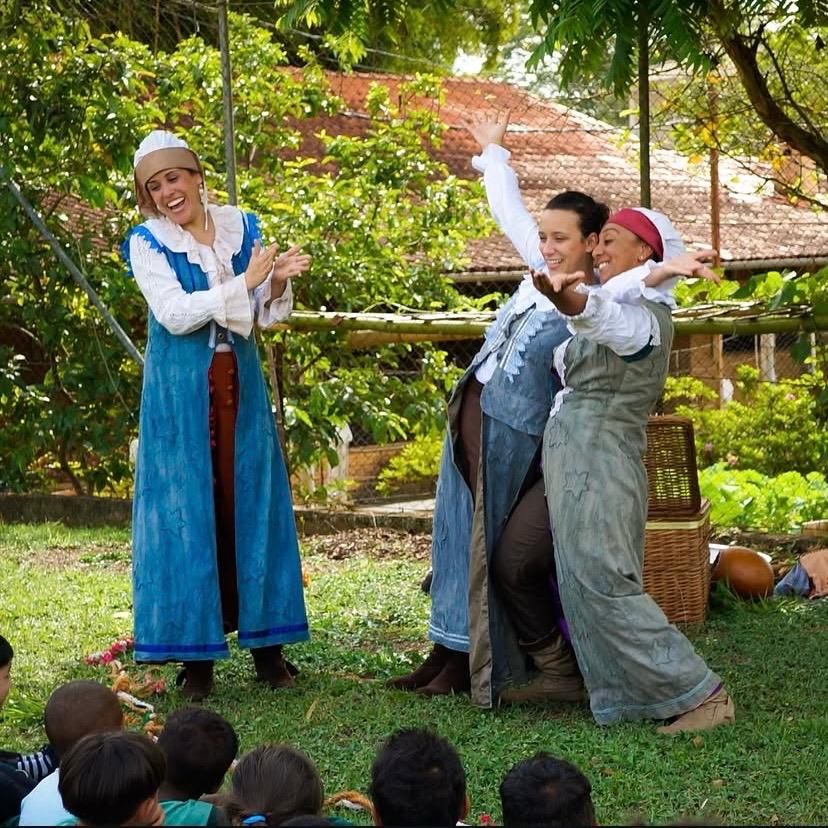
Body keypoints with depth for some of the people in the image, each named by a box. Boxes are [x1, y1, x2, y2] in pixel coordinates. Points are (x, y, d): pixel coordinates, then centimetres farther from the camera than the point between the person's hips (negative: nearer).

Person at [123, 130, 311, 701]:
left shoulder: (241, 228, 6)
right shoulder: (148, 243, -3)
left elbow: (263, 317, 8)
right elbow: (173, 314, -15)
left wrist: (277, 284, -13)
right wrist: (244, 283, -20)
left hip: (239, 385, 3)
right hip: (181, 391, -3)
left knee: (251, 504, 5)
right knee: (187, 511, -2)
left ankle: (267, 644, 12)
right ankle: (196, 656, 5)